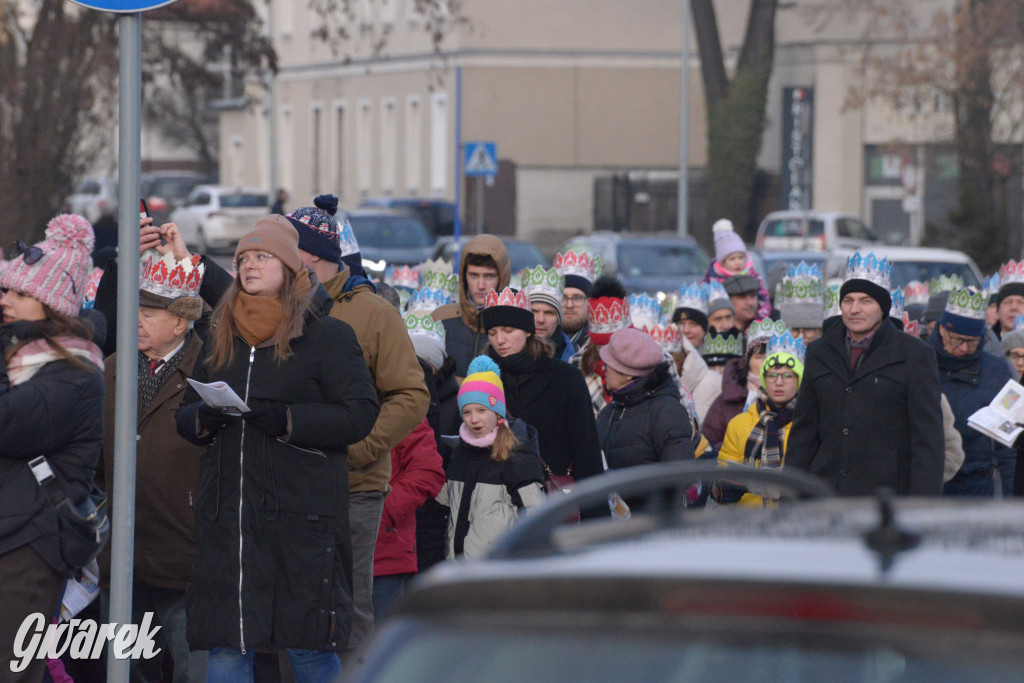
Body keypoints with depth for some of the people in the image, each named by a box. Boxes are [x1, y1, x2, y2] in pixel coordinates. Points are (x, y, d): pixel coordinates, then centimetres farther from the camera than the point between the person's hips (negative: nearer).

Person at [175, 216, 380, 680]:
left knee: (307, 644, -2)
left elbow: (359, 414, -6)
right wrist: (203, 419, -4)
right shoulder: (220, 338, 17)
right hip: (228, 511, 5)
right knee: (225, 642, 0)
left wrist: (286, 420, -18)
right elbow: (186, 414, 21)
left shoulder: (327, 336, 1)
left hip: (302, 516, -5)